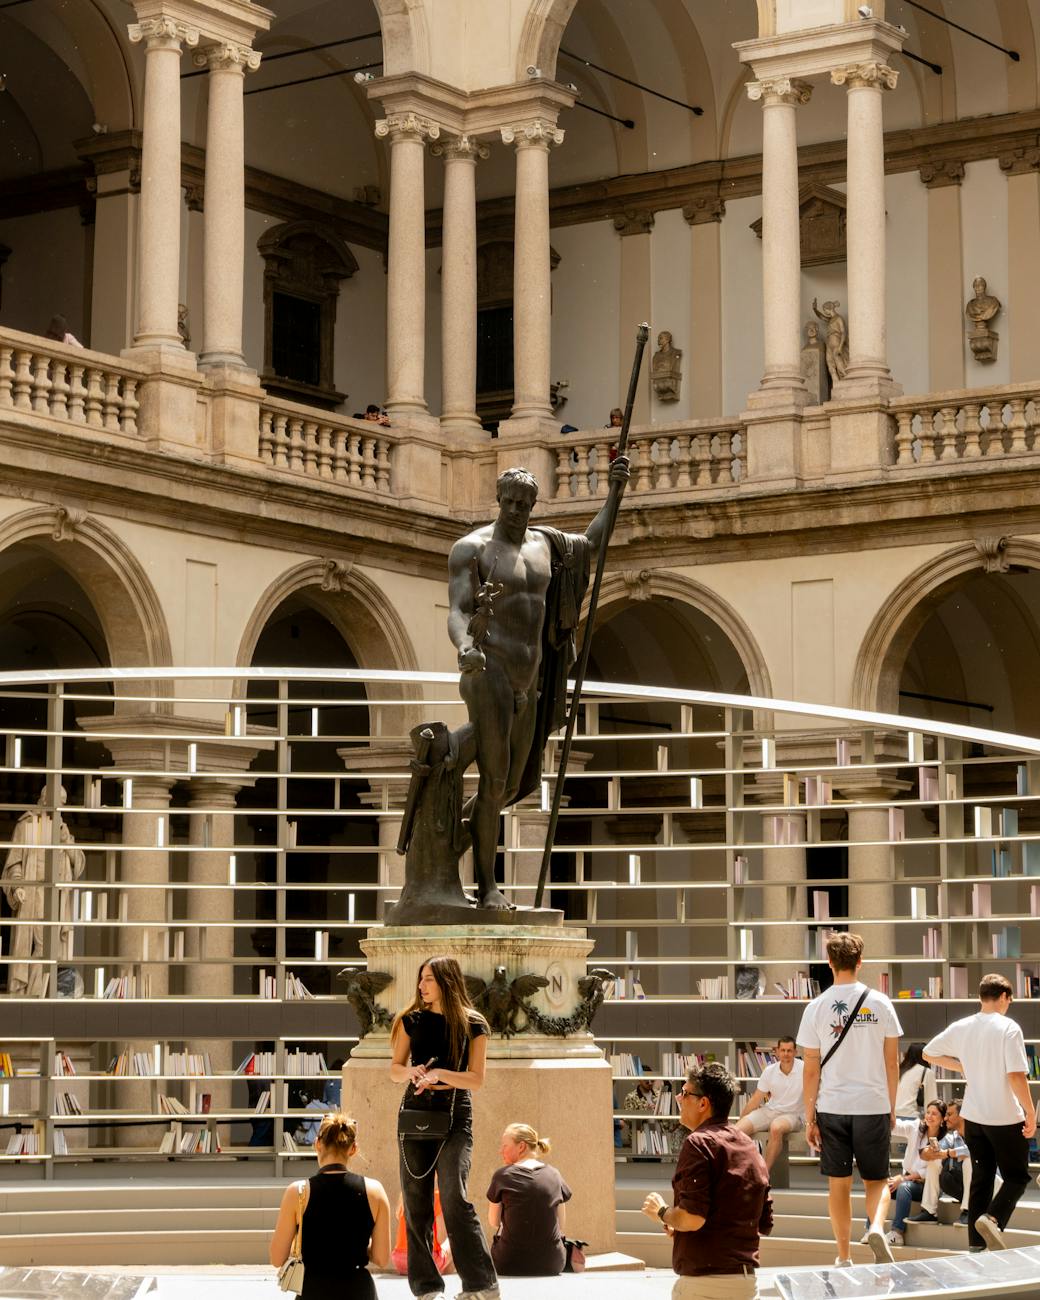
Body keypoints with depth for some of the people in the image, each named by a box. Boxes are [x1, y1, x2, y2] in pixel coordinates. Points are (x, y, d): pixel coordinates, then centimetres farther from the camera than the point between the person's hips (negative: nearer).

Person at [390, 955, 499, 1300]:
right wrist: (411, 1071, -11)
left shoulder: (472, 1025, 0)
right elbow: (394, 1070, 12)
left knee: (454, 1197, -17)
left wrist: (439, 1074, -19)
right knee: (416, 1203, 1)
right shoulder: (412, 1020, 8)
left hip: (455, 1115, -4)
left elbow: (476, 1080, -4)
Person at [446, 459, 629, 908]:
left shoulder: (543, 543, 14)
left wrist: (614, 492, 23)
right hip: (488, 673, -8)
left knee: (514, 785, 15)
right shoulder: (472, 548, -8)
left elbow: (590, 544, 34)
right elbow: (457, 614, -17)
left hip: (526, 683, 8)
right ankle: (487, 886, -5)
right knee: (493, 782, -12)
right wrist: (465, 648, -39)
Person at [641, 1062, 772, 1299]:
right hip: (746, 1280, 8)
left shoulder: (700, 1143, -11)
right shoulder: (751, 1148, 14)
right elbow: (765, 1225, 17)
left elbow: (692, 1218, -21)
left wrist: (661, 1212, 0)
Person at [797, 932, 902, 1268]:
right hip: (873, 1105, 0)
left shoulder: (816, 1008, -4)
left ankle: (844, 1258, 13)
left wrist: (810, 1117, 4)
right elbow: (892, 1062, 2)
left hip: (832, 1107, 0)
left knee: (838, 1183, 10)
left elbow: (811, 1070, -2)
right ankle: (877, 1227, -16)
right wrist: (892, 1108, 12)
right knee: (876, 1179, 12)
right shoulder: (880, 1003, -3)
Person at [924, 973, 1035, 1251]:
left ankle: (976, 1247, 12)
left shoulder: (961, 1028, 2)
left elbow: (928, 1053, 14)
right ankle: (992, 1218, -17)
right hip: (1006, 1118, -5)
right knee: (1017, 1176, 9)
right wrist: (1030, 1112, -13)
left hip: (973, 1116, 5)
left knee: (980, 1179, 14)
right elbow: (1016, 1076, -21)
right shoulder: (1008, 1028, -15)